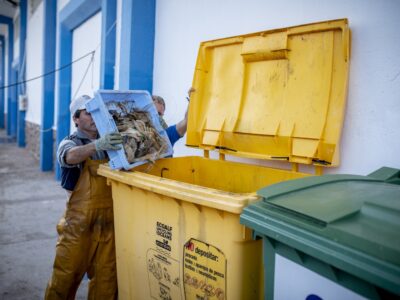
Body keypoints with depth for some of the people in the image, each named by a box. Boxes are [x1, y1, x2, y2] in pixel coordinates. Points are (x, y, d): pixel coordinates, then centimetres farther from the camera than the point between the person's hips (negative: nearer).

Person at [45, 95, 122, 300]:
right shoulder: (70, 142, -3)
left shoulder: (111, 141, 9)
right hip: (79, 223, -3)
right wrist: (96, 146, -45)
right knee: (66, 275, 5)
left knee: (106, 277, 11)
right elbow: (70, 156, -25)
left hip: (109, 221, 3)